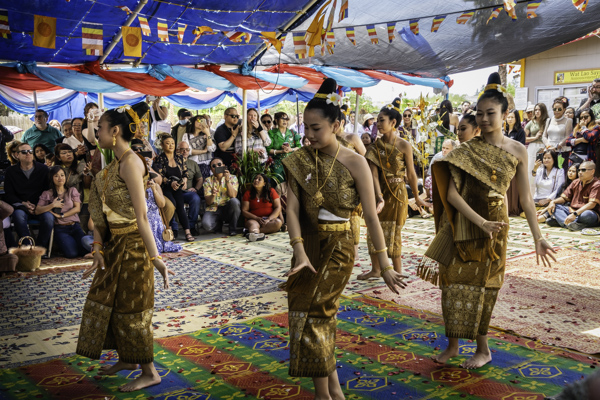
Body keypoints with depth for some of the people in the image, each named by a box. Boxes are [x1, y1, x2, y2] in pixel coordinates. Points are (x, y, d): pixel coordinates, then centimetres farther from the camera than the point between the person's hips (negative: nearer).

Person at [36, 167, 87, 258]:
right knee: (71, 253, -26)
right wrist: (52, 205, -10)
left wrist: (61, 215, -6)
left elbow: (77, 208, 2)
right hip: (60, 229, -2)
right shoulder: (47, 194, 10)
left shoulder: (72, 190, 15)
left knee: (85, 250, -24)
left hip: (74, 226, 2)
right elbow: (37, 211, -1)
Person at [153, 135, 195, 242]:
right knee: (172, 202, -30)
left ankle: (187, 231, -28)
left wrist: (184, 179, -4)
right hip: (165, 188, -2)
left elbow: (185, 172, 18)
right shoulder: (159, 159, 3)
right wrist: (170, 183, -19)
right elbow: (159, 176, -7)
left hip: (178, 187, 3)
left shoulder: (180, 158, 16)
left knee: (180, 204, -23)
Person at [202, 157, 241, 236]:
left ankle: (233, 228, -12)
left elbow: (233, 196, -15)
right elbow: (208, 202, -6)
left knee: (234, 201, -35)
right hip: (213, 210, 0)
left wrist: (227, 180, -25)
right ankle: (218, 224, 8)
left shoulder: (232, 178, 2)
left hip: (228, 209, 0)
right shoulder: (208, 181, 4)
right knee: (206, 225, -32)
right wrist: (213, 195, -28)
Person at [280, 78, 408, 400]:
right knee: (321, 315, 9)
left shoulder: (355, 163, -10)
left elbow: (371, 216, -10)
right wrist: (300, 251, -21)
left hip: (337, 246, -4)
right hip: (307, 244, 4)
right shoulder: (300, 160, -2)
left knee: (309, 313, -8)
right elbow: (292, 208, -8)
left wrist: (384, 264, -9)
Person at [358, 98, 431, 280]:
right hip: (379, 192, 4)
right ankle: (376, 269, 25)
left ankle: (398, 273, 15)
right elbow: (374, 174, -12)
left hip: (397, 193, -4)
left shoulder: (404, 146, -11)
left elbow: (411, 174, -4)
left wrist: (417, 197, 4)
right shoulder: (376, 146, -2)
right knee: (373, 230, 9)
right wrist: (379, 198, -24)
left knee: (393, 233, 1)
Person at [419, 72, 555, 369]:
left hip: (494, 225, 0)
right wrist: (480, 222, -22)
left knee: (481, 285, 6)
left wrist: (538, 238, 1)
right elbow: (451, 192, -13)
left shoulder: (517, 151, 0)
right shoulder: (466, 150, -4)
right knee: (454, 282, 4)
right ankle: (452, 344, 20)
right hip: (461, 224, 1)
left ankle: (483, 350, 23)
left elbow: (525, 198, 3)